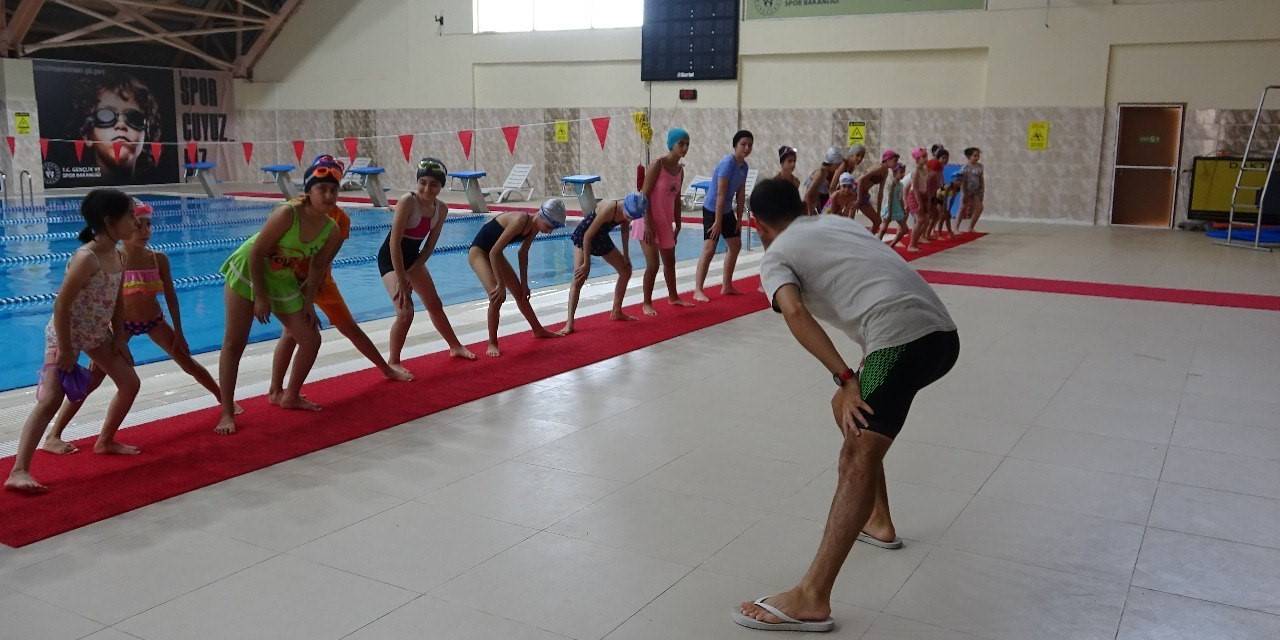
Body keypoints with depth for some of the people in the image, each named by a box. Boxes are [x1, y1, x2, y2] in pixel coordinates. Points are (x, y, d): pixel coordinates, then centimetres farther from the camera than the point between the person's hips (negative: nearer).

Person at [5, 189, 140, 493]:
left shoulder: (116, 256, -1)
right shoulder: (86, 259, -27)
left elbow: (116, 301, 9)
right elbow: (61, 305, -26)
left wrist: (119, 338, 8)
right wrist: (65, 351, -23)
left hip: (97, 334, 9)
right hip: (66, 334, -9)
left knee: (130, 383, 14)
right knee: (51, 399, -16)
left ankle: (105, 441, 33)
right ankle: (18, 472, -16)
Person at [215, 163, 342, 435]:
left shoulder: (333, 232, -12)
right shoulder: (287, 214, -29)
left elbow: (317, 267, 2)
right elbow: (257, 253, -25)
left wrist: (308, 302, 1)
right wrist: (260, 298, -21)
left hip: (283, 282, 6)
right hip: (247, 272, -6)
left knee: (311, 340, 6)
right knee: (234, 344, -5)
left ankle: (291, 397, 27)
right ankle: (227, 413, 2)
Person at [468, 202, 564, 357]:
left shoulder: (534, 227, -7)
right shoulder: (520, 221, -33)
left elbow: (523, 254, 8)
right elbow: (494, 252, -31)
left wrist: (524, 284, 9)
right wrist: (501, 285, -27)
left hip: (494, 254, 9)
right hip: (479, 252, -9)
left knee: (520, 293, 14)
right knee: (497, 296, -21)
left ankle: (538, 330, 32)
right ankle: (492, 343, -7)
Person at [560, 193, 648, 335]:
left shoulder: (629, 210, -16)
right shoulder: (609, 209, -37)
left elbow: (625, 229, 6)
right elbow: (588, 235, -30)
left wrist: (625, 255, 7)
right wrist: (586, 263, -24)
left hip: (601, 237, 8)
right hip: (584, 236, -8)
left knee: (626, 270, 11)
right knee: (579, 278, -19)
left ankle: (616, 312, 25)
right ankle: (569, 323, -21)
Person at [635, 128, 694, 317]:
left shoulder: (680, 170, 5)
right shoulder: (657, 165, -17)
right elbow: (644, 196, -19)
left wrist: (677, 225, 13)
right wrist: (648, 225, -22)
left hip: (665, 222, 8)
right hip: (648, 220, -8)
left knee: (670, 261, 19)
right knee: (653, 264, -8)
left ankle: (673, 297, 36)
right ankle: (647, 303, 7)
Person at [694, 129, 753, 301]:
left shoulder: (744, 166, 3)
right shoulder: (728, 163, -23)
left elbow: (741, 194, 10)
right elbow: (721, 194, -24)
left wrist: (739, 218, 8)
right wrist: (717, 221, -25)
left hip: (727, 210, 9)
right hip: (712, 210, -9)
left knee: (736, 245, 15)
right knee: (709, 249, -14)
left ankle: (726, 285, 26)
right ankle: (698, 290, -11)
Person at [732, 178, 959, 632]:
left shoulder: (775, 256, 9)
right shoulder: (840, 222, 30)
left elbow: (795, 312, -10)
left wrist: (845, 380, -15)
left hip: (901, 337, -8)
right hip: (942, 332, 8)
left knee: (859, 459, -12)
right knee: (851, 413, 27)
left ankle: (811, 600, -15)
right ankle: (877, 523, 37)